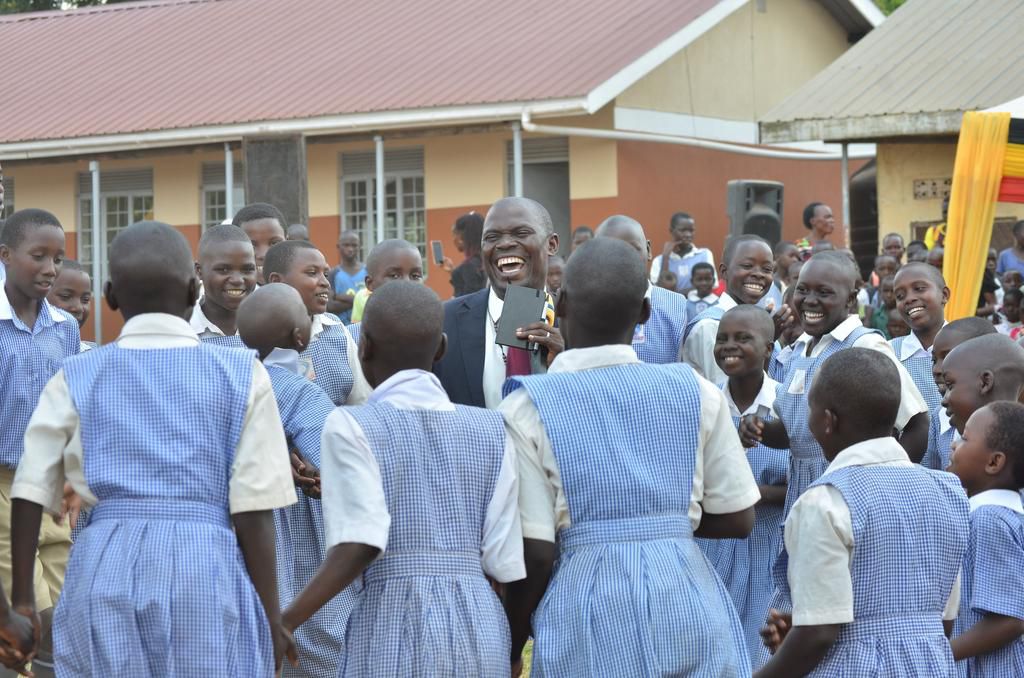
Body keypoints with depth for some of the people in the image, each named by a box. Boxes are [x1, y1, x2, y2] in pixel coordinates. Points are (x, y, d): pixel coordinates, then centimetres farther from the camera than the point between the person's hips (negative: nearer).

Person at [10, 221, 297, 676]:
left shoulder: (76, 378, 8)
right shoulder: (242, 375, 4)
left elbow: (30, 495, 4)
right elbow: (253, 510, -1)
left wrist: (21, 597, 11)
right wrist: (271, 616, 4)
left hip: (103, 571, 2)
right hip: (206, 569, -2)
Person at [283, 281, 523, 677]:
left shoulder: (352, 427, -2)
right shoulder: (490, 431, 9)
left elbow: (359, 546, -15)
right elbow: (504, 562, 4)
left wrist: (282, 625, -15)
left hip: (394, 628, -4)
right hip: (482, 626, 4)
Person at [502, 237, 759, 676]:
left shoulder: (528, 408, -5)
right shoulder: (697, 393, 2)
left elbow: (537, 553, -7)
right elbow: (738, 520, 5)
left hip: (587, 607, -2)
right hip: (690, 603, 2)